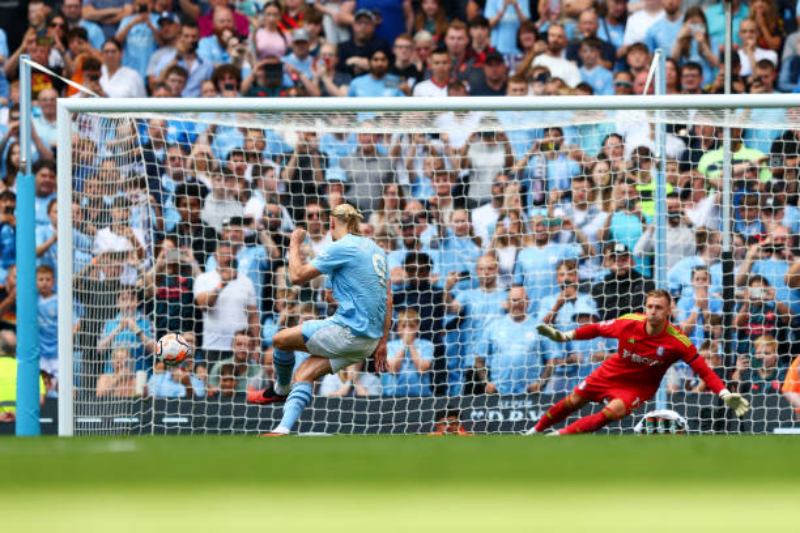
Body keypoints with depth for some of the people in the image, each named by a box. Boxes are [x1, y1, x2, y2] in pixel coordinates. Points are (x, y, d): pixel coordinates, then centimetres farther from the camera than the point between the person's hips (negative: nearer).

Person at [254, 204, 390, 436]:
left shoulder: (341, 248, -10)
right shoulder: (375, 250, 15)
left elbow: (297, 276, -8)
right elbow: (387, 299, 16)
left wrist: (294, 245, 8)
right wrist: (382, 342, 18)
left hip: (348, 331, -8)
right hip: (370, 338, 8)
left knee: (281, 339, 8)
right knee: (304, 374, 9)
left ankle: (281, 389, 32)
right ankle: (283, 430, -3)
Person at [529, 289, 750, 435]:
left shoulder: (678, 342, -30)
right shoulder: (629, 323, -25)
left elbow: (704, 371, -26)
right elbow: (597, 329, -8)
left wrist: (725, 395, -36)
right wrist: (562, 336, -6)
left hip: (639, 386, -2)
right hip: (612, 372, 2)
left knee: (612, 412, -26)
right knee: (573, 402, 10)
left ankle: (558, 438, -13)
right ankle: (535, 431, 35)